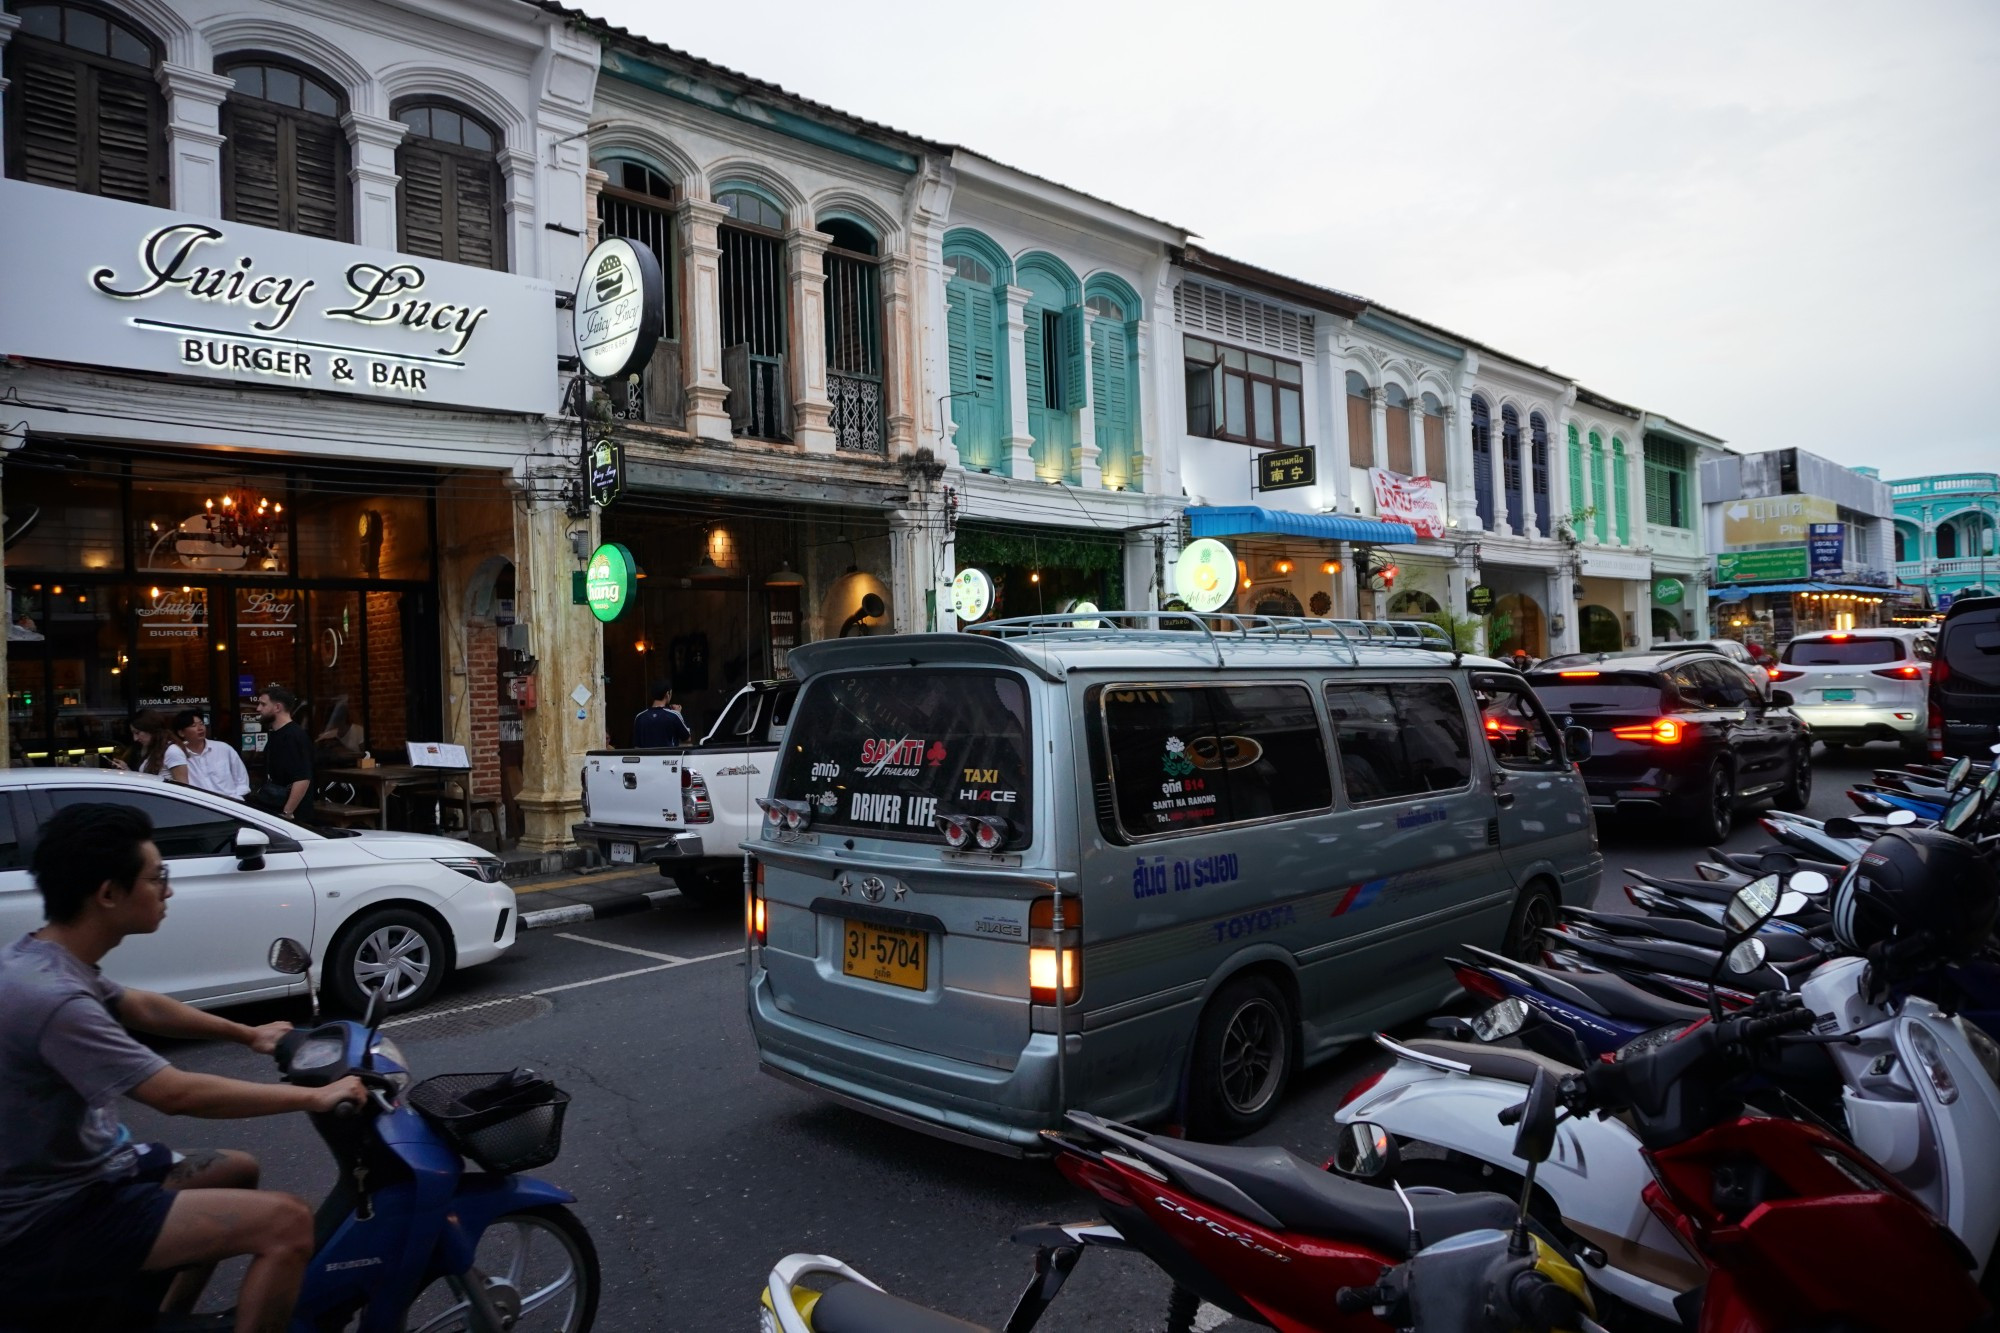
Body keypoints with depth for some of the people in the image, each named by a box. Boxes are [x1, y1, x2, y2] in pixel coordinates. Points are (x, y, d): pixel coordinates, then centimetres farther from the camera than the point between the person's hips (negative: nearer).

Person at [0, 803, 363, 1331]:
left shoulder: (43, 960, 2)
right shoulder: (53, 998, -29)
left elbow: (142, 1008, 21)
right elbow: (177, 1094, -28)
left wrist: (248, 1034, 22)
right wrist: (312, 1096, -20)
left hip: (70, 1173, 10)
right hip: (46, 1222, -10)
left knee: (238, 1171, 27)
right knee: (287, 1224, -20)